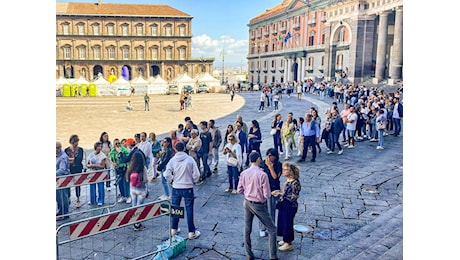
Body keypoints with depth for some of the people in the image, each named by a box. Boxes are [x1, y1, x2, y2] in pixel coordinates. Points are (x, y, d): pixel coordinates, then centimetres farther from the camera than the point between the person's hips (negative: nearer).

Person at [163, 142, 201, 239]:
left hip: (176, 188, 2)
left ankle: (173, 229, 28)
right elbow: (196, 174, -11)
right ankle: (192, 232, 12)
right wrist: (193, 181, 8)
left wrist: (171, 180, 7)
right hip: (188, 188, -2)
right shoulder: (190, 159, -11)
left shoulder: (172, 160, -7)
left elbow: (166, 174, -12)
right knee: (189, 210, 6)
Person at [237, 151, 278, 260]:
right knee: (272, 229, 11)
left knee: (247, 229, 19)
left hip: (247, 203, 5)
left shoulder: (244, 173, -7)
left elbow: (240, 190, 2)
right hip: (259, 205, -5)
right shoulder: (262, 175, -22)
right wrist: (260, 193, 3)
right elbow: (267, 195, -19)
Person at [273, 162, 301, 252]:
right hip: (283, 205, 9)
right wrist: (279, 192, 0)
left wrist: (281, 193, -25)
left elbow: (294, 197, -24)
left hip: (290, 207, -9)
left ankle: (289, 244, 23)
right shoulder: (287, 180, 3)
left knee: (288, 224, 5)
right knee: (282, 223, 20)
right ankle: (286, 240, 39)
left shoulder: (295, 183, -23)